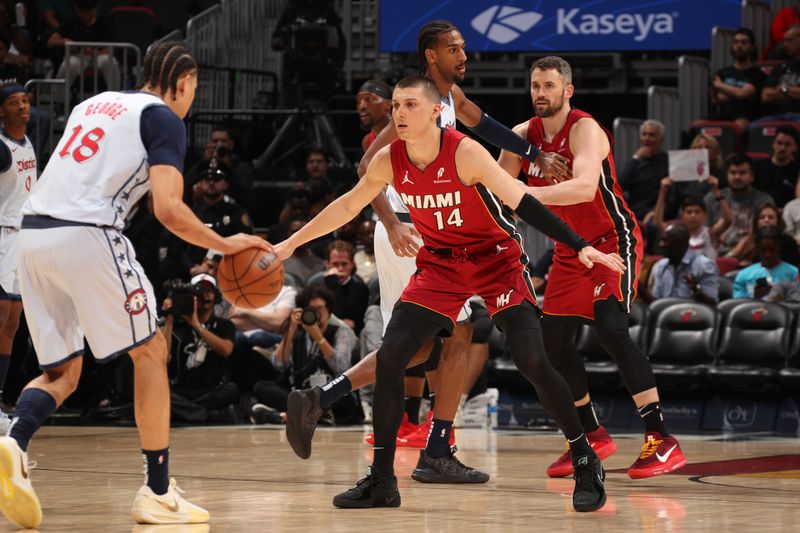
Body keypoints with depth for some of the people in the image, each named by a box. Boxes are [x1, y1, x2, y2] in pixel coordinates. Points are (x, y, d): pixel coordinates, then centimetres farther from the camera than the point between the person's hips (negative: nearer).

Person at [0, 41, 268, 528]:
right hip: (86, 235, -7)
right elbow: (169, 210, -8)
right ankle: (158, 493, 9)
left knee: (63, 371, 15)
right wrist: (224, 245, 5)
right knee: (150, 351, 10)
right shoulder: (164, 119, 3)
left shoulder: (94, 104, 26)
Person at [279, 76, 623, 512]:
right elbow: (347, 207, 9)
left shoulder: (465, 153, -24)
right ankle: (381, 480, 2)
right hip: (440, 264, 5)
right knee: (389, 356, -7)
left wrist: (580, 247, -37)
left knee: (531, 360, -19)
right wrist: (292, 243, 13)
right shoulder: (388, 161, -9)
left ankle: (585, 463, -5)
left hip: (497, 258, -5)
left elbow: (523, 203, -28)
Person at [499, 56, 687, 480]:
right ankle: (592, 436, 21)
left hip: (613, 239, -8)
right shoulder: (524, 135, 1)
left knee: (611, 330, -24)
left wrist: (529, 194, -49)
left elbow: (585, 187, -39)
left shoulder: (585, 129, -21)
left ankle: (662, 440, -26)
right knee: (552, 341, 5)